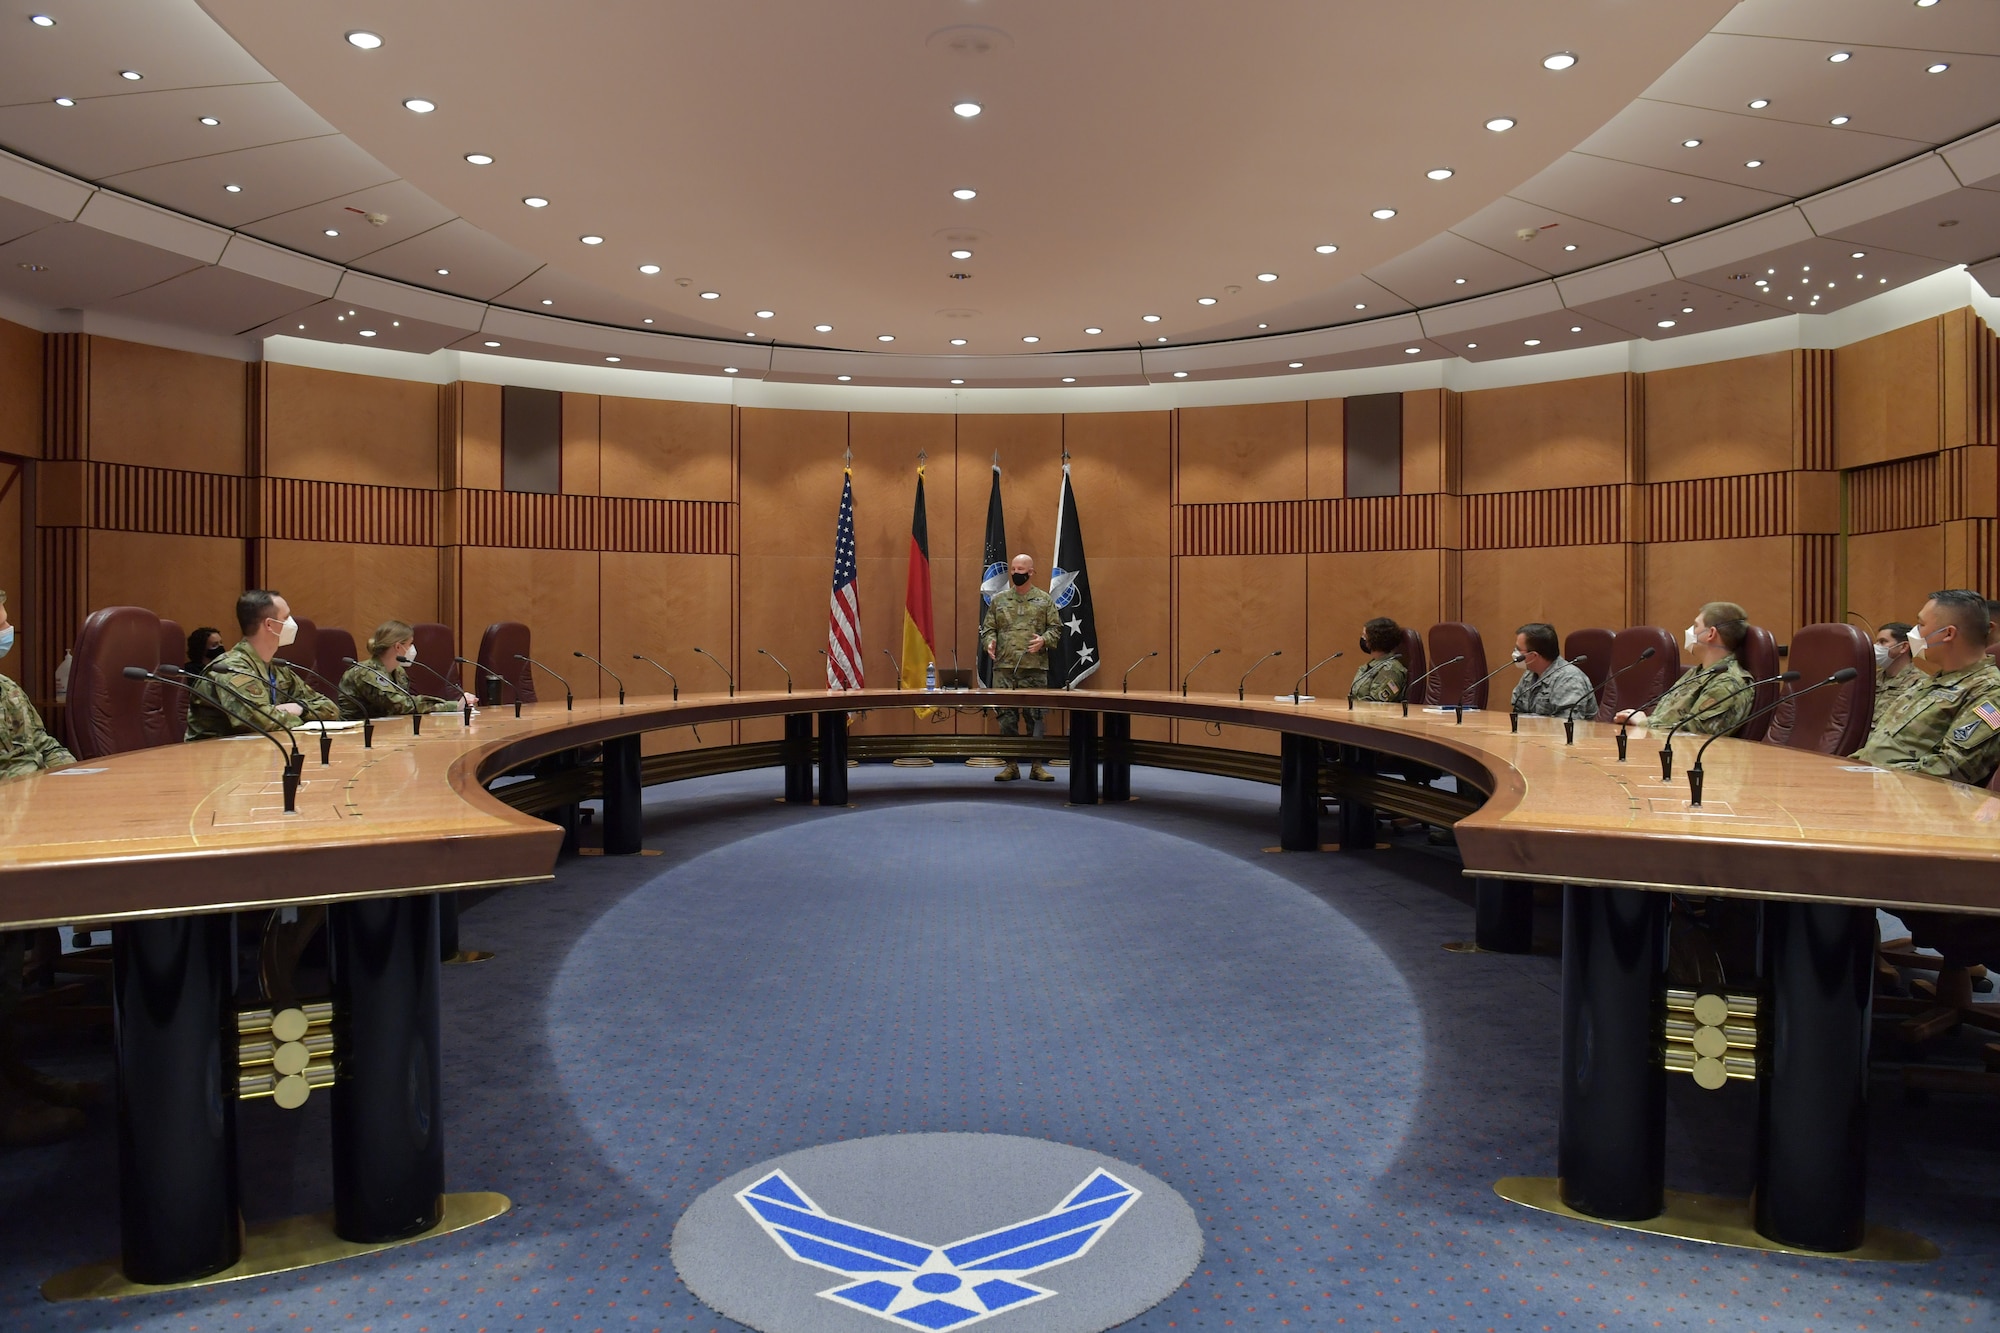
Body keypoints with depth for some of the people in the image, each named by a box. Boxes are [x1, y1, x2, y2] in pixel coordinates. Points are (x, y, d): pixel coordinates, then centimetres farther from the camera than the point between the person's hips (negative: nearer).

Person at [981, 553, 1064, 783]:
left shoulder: (1044, 600, 7)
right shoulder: (998, 599, 11)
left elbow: (1056, 627, 5)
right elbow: (989, 628, 12)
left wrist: (1044, 640, -14)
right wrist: (990, 642, -8)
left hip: (1035, 668, -1)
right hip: (1004, 668, 1)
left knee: (1035, 716, 1)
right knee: (1007, 717, 1)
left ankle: (1037, 766, 8)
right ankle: (1011, 765, 9)